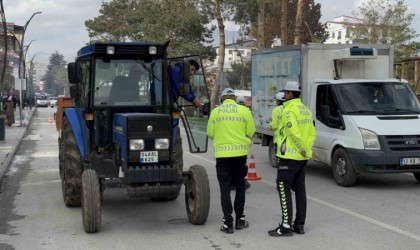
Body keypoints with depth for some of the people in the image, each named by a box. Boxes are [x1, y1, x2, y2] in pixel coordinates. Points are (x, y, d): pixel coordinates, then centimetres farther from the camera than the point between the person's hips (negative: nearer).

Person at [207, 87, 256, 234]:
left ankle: (228, 223, 2)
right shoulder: (244, 111, -2)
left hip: (222, 154, 0)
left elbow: (210, 133, 3)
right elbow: (251, 131, 0)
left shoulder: (215, 112, 0)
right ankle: (239, 219, 20)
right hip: (240, 152, 0)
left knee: (225, 188, 4)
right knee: (240, 186, 15)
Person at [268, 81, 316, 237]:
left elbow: (294, 133, -23)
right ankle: (299, 224, 18)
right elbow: (312, 133, 11)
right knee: (300, 189, 12)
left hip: (290, 156, -9)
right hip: (301, 157, 9)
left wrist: (305, 149, -15)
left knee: (284, 189, -5)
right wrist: (307, 149, 3)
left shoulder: (289, 110, -15)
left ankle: (286, 226, -8)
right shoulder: (306, 110, 14)